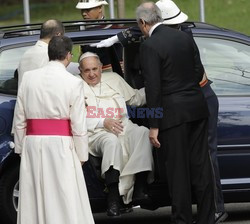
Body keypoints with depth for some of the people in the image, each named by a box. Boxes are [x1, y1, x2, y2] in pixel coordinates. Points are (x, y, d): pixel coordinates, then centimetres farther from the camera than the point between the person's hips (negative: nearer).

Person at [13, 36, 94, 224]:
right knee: (65, 201, -1)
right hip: (60, 145, -4)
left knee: (34, 201, 8)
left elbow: (19, 120, 8)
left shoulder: (29, 78, 4)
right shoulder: (73, 83, -6)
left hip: (32, 144, 4)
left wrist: (20, 148, 16)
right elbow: (79, 125, -5)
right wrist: (81, 155, 4)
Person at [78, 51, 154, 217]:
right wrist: (103, 122, -14)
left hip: (123, 127, 4)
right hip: (97, 134, -4)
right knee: (111, 141, -39)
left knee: (143, 132, -29)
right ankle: (113, 196, -43)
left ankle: (139, 189, -37)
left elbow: (135, 98, 32)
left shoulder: (114, 79, 24)